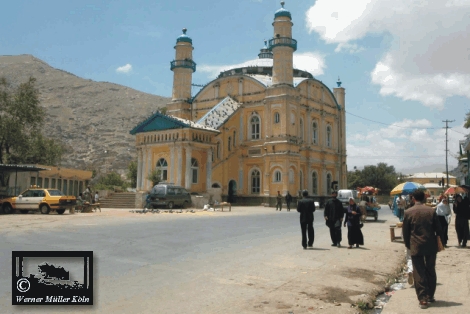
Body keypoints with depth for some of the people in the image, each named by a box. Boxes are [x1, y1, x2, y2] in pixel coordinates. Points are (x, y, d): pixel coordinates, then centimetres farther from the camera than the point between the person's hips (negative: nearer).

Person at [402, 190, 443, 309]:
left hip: (416, 247, -2)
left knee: (419, 273, 3)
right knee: (431, 271, 16)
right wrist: (439, 243, 16)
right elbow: (438, 229, 1)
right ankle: (430, 296, 25)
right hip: (431, 246, 2)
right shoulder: (431, 210, -3)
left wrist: (408, 245, 12)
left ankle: (423, 299, 1)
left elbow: (405, 231, -1)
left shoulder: (408, 212, -7)